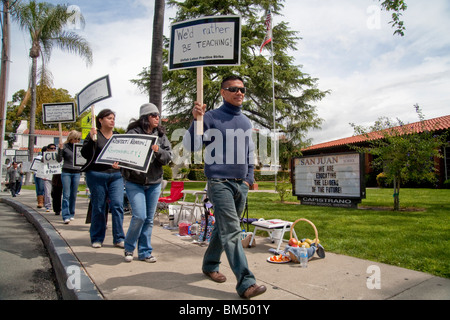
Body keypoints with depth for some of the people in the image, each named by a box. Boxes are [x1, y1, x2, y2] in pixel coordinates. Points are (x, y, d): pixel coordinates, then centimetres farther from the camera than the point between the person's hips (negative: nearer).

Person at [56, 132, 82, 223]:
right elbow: (59, 160, -4)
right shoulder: (65, 146, -1)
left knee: (74, 195, 7)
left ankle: (71, 214, 17)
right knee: (66, 195, -7)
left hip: (76, 173, 3)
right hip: (66, 172, -3)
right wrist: (60, 149, -16)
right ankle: (66, 216, -7)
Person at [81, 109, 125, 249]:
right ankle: (97, 239, 19)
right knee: (99, 207, 4)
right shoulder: (94, 135, 1)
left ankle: (119, 239, 3)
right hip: (97, 175, -3)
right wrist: (92, 140, -22)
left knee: (117, 205, -5)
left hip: (116, 175, 3)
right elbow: (85, 154, -8)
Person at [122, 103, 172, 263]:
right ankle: (129, 248, 16)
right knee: (139, 216, -10)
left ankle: (145, 252, 22)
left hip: (154, 183, 4)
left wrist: (158, 151, -16)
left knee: (149, 219, 8)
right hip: (134, 182, -4)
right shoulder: (133, 133, -4)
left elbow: (168, 157, 2)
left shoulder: (161, 135, 8)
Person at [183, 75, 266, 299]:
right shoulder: (211, 117, -3)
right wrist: (196, 120, -23)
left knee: (224, 228, 15)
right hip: (220, 183, -6)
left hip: (241, 185, 6)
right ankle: (246, 283, -9)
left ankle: (210, 264, 34)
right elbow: (191, 146, -10)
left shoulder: (246, 122, 15)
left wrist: (249, 178, 13)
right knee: (231, 231, -11)